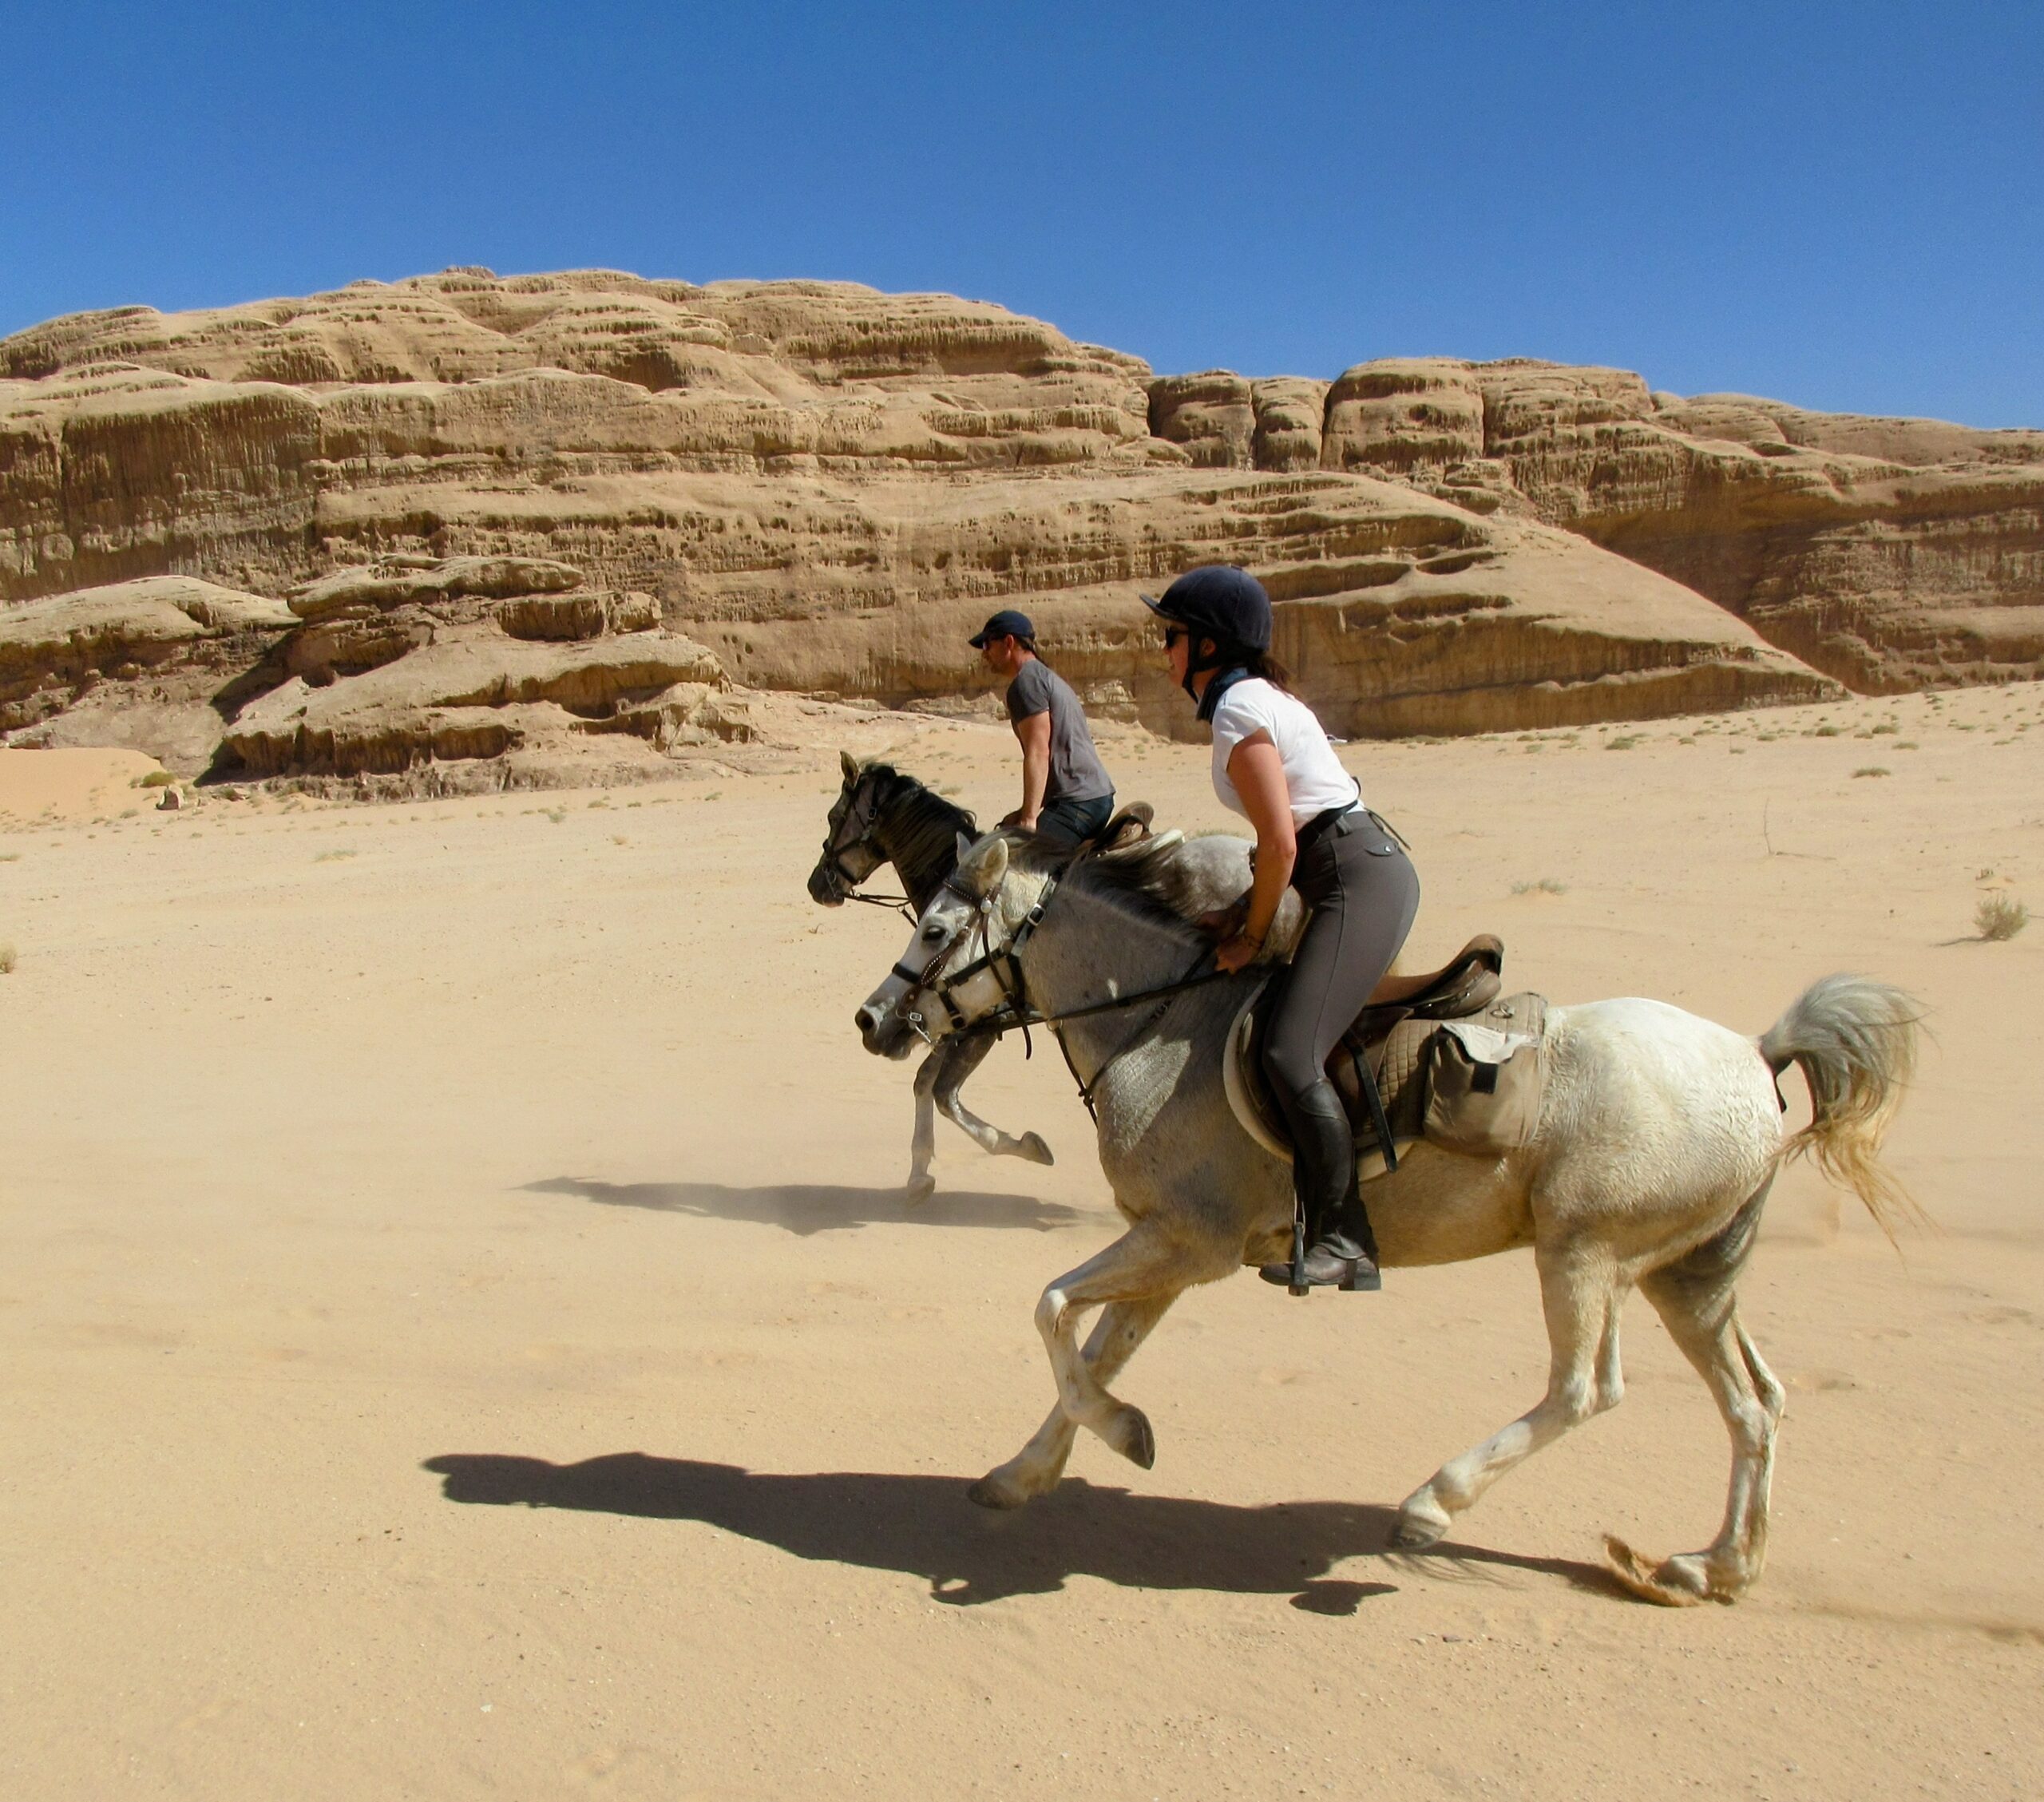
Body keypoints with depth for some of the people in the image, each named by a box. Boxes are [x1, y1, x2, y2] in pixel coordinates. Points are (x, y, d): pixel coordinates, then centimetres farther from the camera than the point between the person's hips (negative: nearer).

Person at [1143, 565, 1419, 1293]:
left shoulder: (1238, 712, -14)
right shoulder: (1259, 694, 17)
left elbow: (1279, 843, -19)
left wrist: (1252, 937, -7)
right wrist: (1249, 917, 18)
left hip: (1358, 883, -11)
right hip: (1368, 871, 11)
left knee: (1291, 1057, -20)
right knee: (1294, 1047, 18)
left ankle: (1346, 1243, -13)